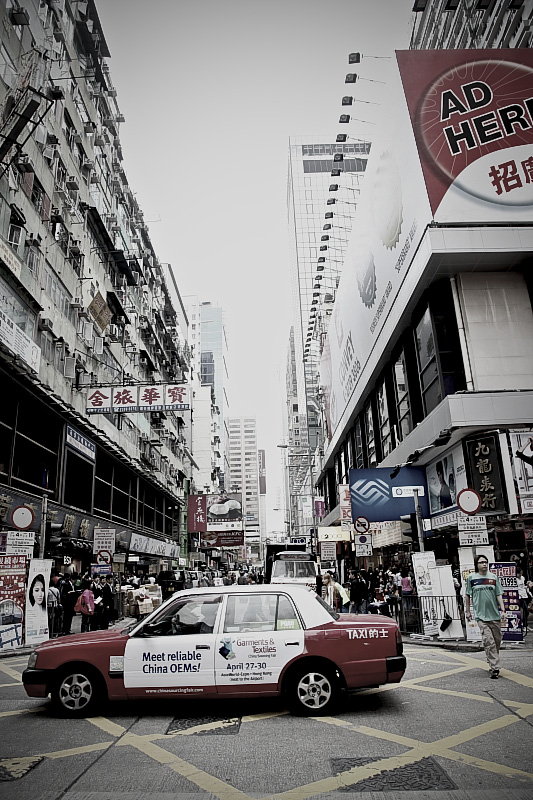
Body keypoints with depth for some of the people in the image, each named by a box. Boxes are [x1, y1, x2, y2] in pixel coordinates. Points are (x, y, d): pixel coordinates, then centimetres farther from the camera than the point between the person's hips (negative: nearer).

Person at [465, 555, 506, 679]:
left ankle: (493, 664, 31)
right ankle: (495, 668, -10)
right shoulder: (471, 577, 1)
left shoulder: (494, 577, 6)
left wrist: (502, 610, -2)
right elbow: (468, 595, 9)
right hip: (481, 615, -3)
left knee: (497, 640, 10)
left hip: (495, 614, 3)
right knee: (488, 641, -12)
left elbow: (499, 595, 8)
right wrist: (467, 611, 12)